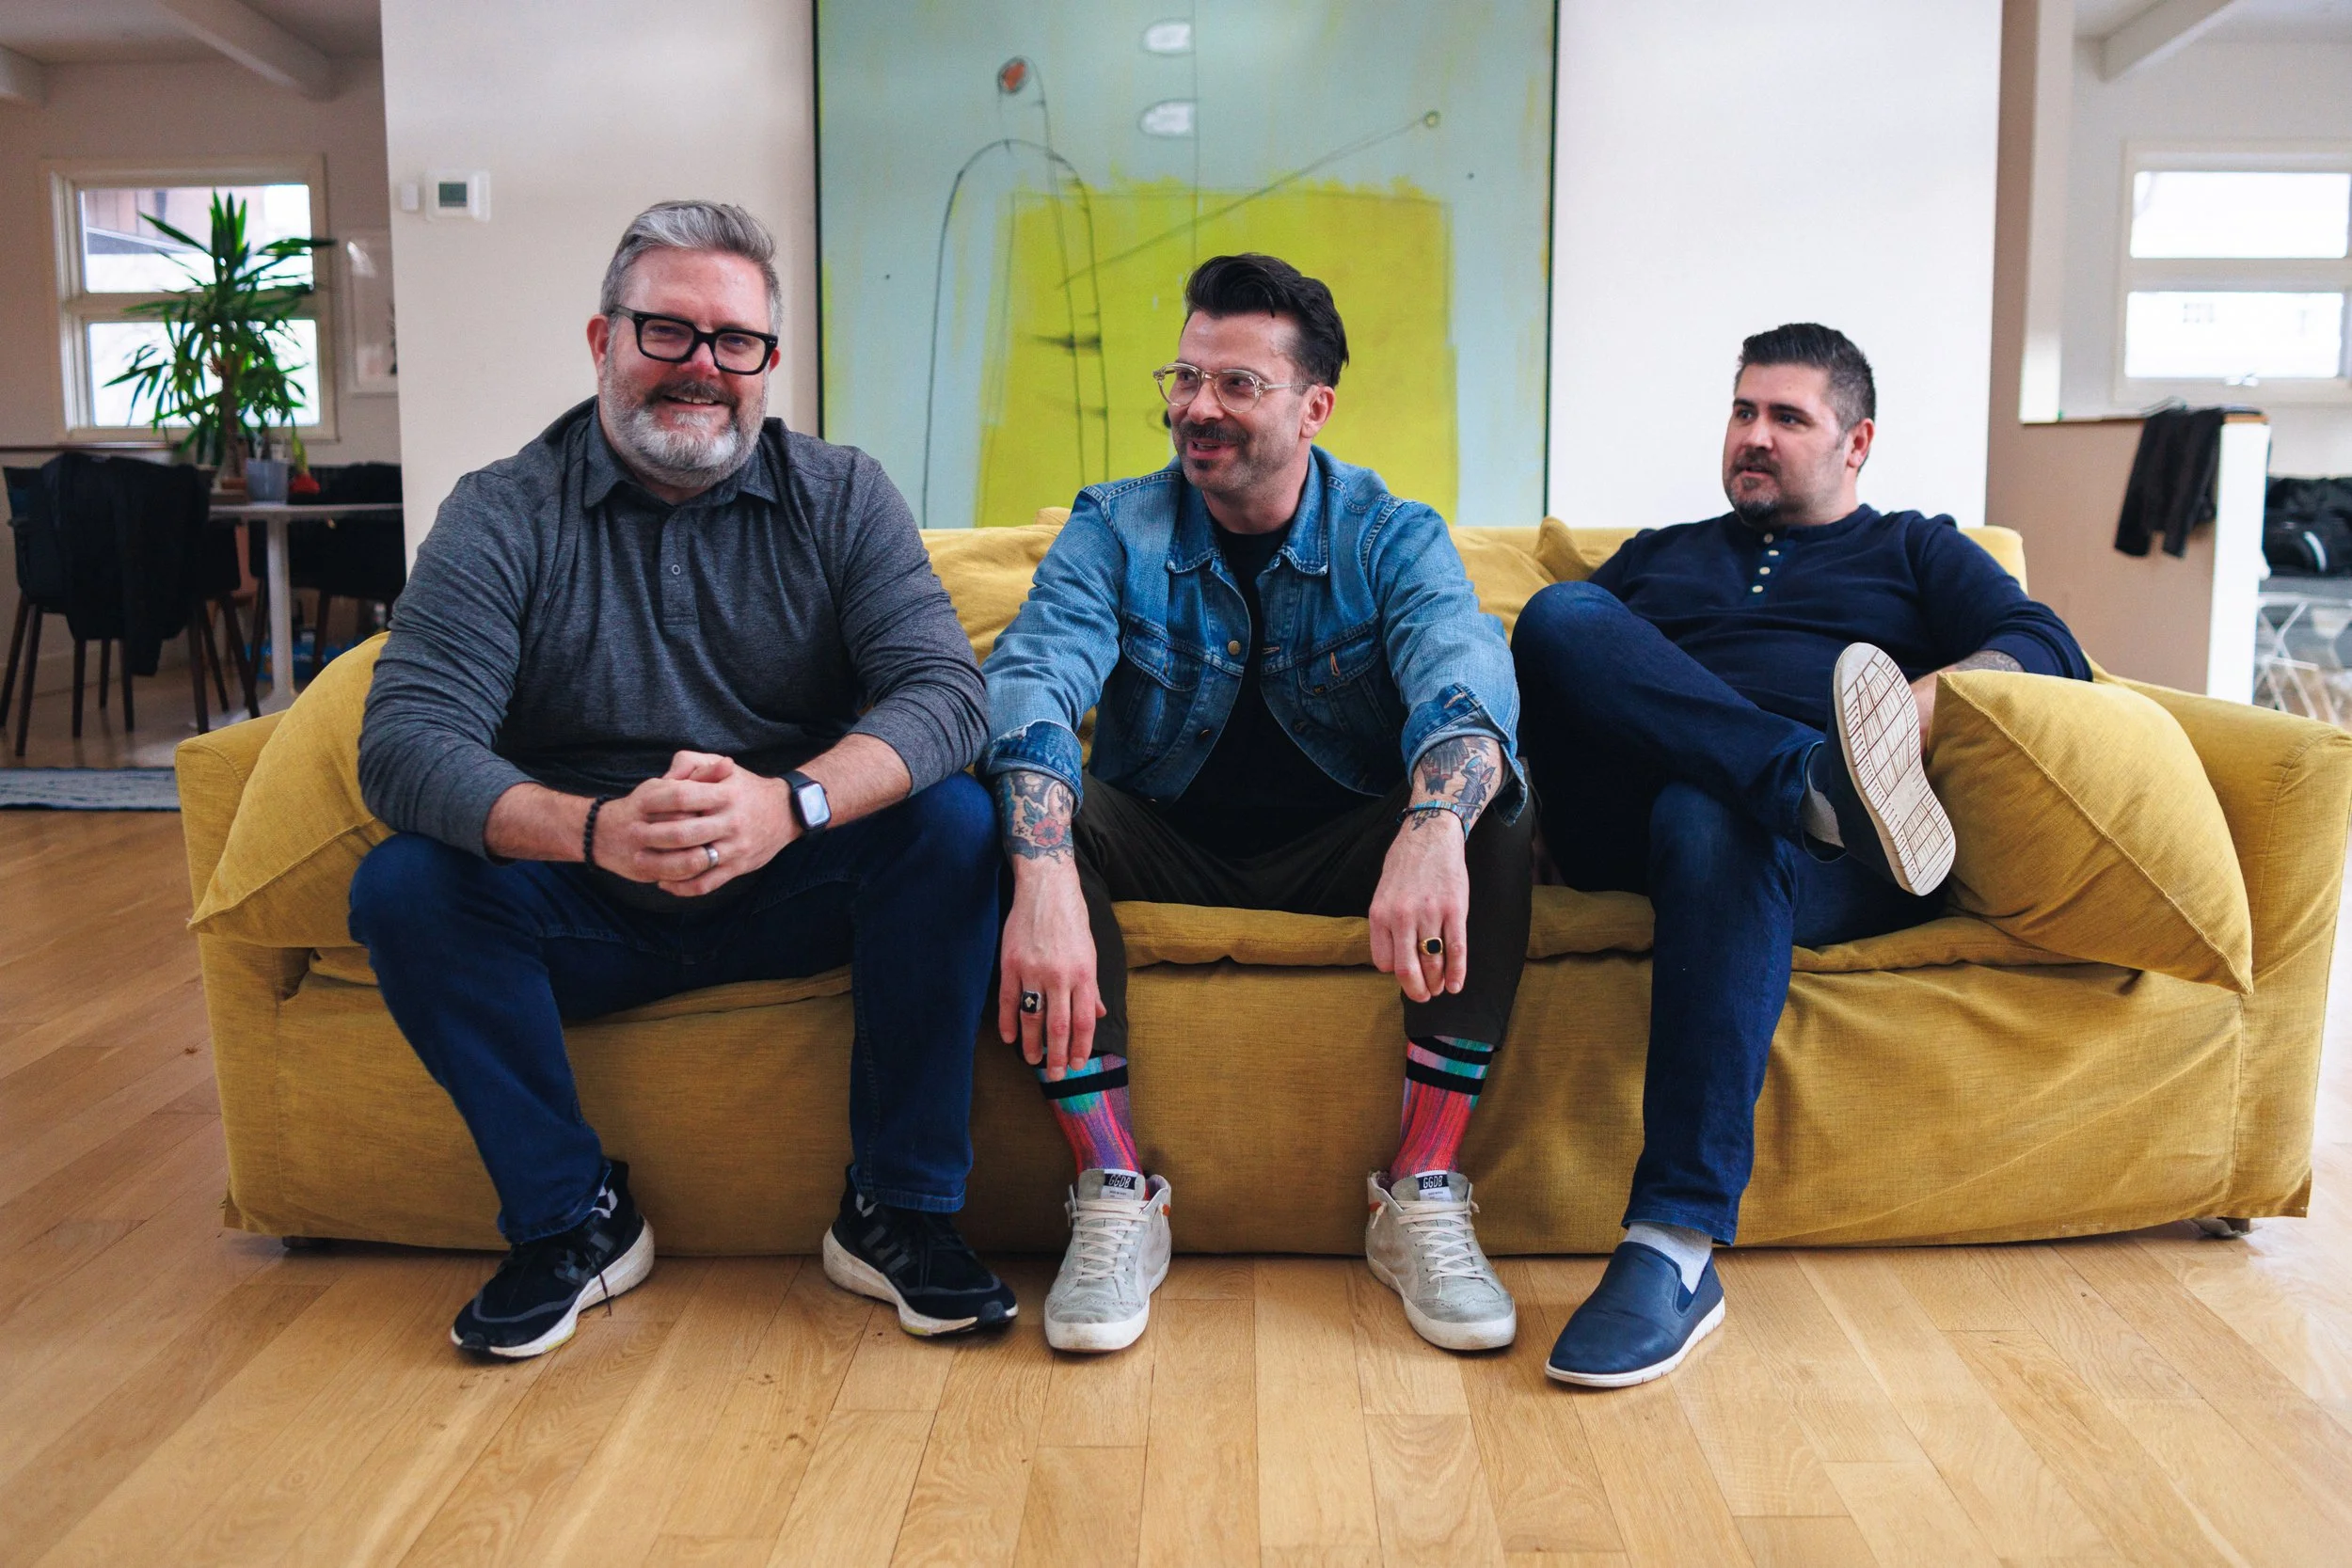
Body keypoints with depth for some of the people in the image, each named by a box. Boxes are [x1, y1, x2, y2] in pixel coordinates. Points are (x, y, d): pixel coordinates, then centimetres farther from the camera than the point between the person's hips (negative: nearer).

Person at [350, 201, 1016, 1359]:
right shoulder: (504, 514, -4)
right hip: (587, 913, 0)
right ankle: (571, 1218, -6)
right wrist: (593, 829, -37)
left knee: (954, 822, -26)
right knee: (401, 885, -24)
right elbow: (404, 742, -17)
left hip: (792, 890, 0)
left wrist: (790, 802, -37)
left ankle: (897, 1213, -13)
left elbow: (945, 690, -17)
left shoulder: (840, 498, -2)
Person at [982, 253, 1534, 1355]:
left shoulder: (1390, 536, -5)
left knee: (1496, 805, -27)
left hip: (1337, 852, 0)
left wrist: (1435, 825, -52)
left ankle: (1422, 1200, -23)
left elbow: (1462, 671, -26)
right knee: (1019, 806, -28)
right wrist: (1044, 877, -45)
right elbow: (1030, 680, -23)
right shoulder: (1115, 530, -4)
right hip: (1164, 848, 0)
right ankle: (1114, 1198, -26)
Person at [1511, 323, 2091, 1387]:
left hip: (1829, 862, -2)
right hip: (1629, 826, 3)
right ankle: (1824, 783, -41)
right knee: (1559, 610, -23)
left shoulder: (1917, 550, 29)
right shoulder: (1656, 556, 37)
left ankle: (1675, 1251, -44)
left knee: (1714, 825, -40)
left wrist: (1930, 700, -12)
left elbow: (2046, 646, 10)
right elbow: (1550, 657, 22)